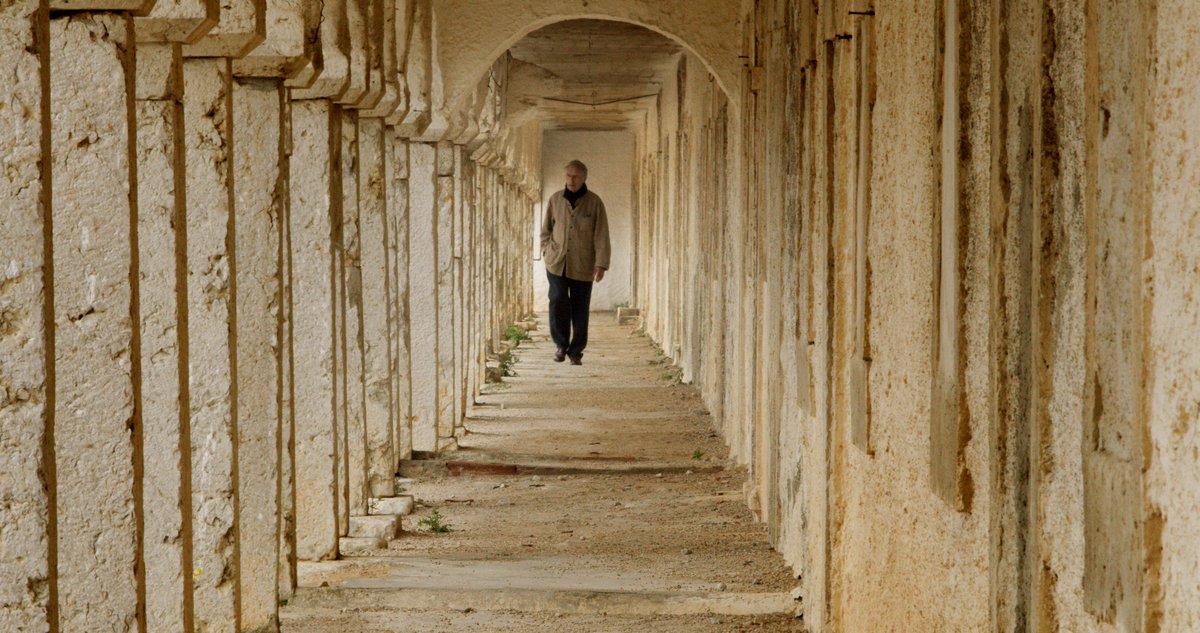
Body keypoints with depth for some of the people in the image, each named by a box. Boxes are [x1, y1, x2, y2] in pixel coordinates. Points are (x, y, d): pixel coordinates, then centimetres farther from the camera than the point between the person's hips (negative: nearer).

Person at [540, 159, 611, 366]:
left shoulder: (594, 202, -2)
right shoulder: (555, 200, 5)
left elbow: (601, 235, -4)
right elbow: (546, 229, 16)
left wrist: (601, 263, -12)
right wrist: (547, 251, 4)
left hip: (582, 265, -1)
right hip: (557, 262, 1)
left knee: (580, 309, 2)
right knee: (558, 301, -13)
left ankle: (576, 352, 13)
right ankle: (561, 344, 6)